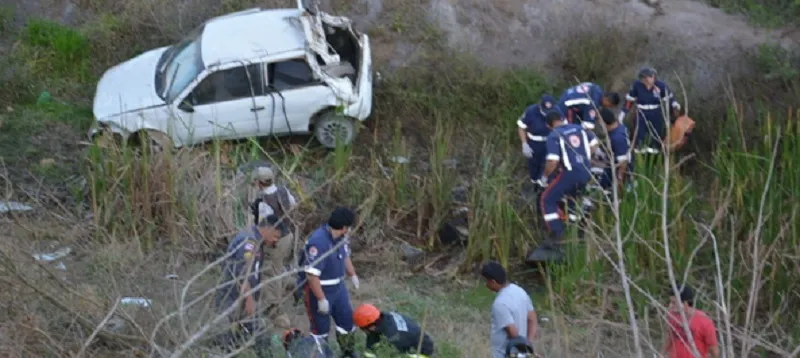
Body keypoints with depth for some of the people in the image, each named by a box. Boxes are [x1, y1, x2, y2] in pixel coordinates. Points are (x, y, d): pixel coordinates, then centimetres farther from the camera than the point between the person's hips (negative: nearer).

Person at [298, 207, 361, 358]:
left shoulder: (340, 237, -4)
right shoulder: (318, 242, -32)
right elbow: (311, 274, -32)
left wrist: (353, 275, 26)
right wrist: (321, 299, -28)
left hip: (338, 287, 8)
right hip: (318, 289, -8)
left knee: (347, 319, 17)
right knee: (321, 327, 5)